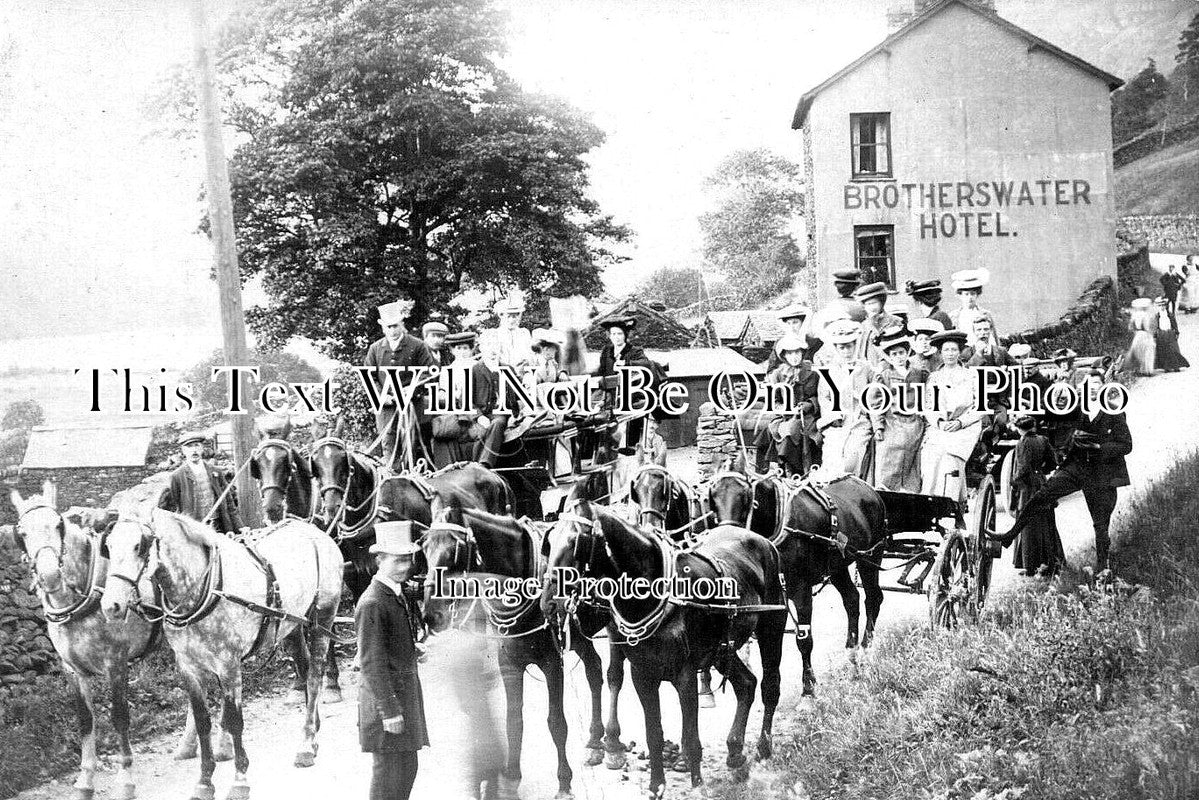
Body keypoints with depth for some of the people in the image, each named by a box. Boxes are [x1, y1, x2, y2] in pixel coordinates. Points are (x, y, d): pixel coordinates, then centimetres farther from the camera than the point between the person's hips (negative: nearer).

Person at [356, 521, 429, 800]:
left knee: (408, 768, 14)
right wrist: (389, 711, -21)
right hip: (386, 695, -9)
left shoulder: (398, 596, 12)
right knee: (389, 772, -3)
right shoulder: (372, 603, -17)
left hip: (407, 691, 9)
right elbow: (372, 664, -19)